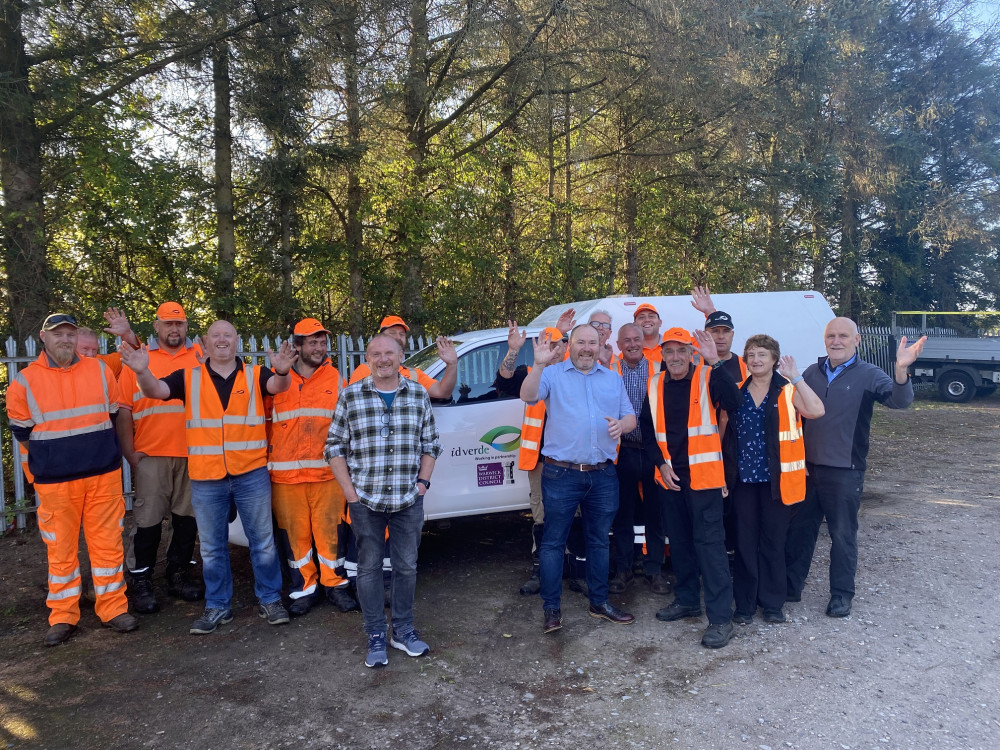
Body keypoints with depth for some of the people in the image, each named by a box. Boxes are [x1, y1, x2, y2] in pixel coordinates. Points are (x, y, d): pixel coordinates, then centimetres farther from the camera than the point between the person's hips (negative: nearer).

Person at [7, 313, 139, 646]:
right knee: (61, 548, 7)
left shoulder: (100, 371, 2)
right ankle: (62, 617, 20)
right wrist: (56, 455, 9)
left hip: (104, 474, 1)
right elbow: (23, 433, 5)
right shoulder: (25, 381, -3)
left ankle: (113, 608, 18)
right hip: (54, 481, -1)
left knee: (108, 543, 6)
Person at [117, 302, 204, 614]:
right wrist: (130, 454, -3)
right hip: (151, 455, -1)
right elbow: (123, 411, 3)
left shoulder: (202, 358, 7)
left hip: (193, 455, 1)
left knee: (188, 518, 10)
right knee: (149, 520, 3)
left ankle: (179, 575, 24)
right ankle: (141, 582, 16)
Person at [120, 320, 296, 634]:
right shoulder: (189, 378, 4)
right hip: (206, 477, 1)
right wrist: (142, 372, -32)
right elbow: (155, 390, -9)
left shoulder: (255, 375, 2)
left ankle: (269, 599, 23)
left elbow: (278, 385, -17)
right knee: (212, 547, 13)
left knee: (263, 540, 8)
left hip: (251, 473, -1)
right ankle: (217, 606, 28)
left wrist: (282, 371, -42)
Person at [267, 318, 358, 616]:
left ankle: (335, 584, 20)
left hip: (326, 472, 0)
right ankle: (304, 588, 21)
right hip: (286, 474, 0)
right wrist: (267, 462, 6)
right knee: (295, 534, 6)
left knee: (329, 531, 4)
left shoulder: (335, 378, 8)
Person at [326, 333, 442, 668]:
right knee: (370, 567, 8)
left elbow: (431, 444, 10)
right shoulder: (350, 396, -2)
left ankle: (403, 630, 28)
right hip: (365, 501, -1)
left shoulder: (419, 395, 3)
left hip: (409, 501, 2)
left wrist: (423, 481, 0)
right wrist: (349, 490, -5)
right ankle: (376, 636, 22)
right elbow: (335, 447, 0)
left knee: (406, 567, 11)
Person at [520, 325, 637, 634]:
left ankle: (599, 602, 29)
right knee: (553, 541, 2)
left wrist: (621, 424, -9)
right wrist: (539, 365, -30)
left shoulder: (613, 379, 14)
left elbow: (631, 417, 14)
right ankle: (551, 608, 13)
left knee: (599, 541, 14)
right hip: (562, 475, -4)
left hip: (603, 475, 4)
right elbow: (528, 397, -16)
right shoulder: (553, 374, 2)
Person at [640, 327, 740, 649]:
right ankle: (687, 599, 32)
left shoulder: (707, 377, -8)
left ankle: (721, 617, 1)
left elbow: (732, 402, -27)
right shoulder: (656, 385, 5)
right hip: (669, 474, 6)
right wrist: (661, 462, 2)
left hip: (703, 473, -5)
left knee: (709, 541, -6)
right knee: (679, 539, 16)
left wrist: (714, 362, -32)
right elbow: (647, 428, 13)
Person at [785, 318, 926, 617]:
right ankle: (791, 586, 25)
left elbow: (899, 401, -21)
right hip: (807, 468, 4)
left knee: (843, 535, 7)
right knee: (799, 529, 12)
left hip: (845, 472, -4)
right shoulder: (811, 373, 7)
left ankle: (841, 595, 22)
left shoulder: (869, 375, -5)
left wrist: (901, 370, -41)